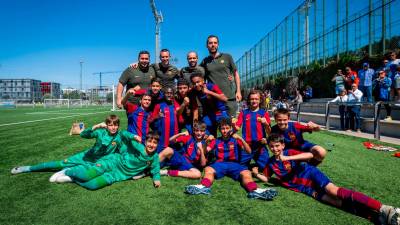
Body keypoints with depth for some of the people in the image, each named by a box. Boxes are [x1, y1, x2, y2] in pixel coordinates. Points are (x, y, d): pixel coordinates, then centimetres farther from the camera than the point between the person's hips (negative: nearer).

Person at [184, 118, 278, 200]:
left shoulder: (235, 140, 14)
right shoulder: (216, 141, 16)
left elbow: (249, 151, 3)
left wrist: (240, 138, -10)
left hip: (234, 164, 0)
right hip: (219, 164, 0)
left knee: (246, 173, -31)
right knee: (208, 170, -32)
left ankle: (255, 190, -56)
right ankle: (203, 187, -58)